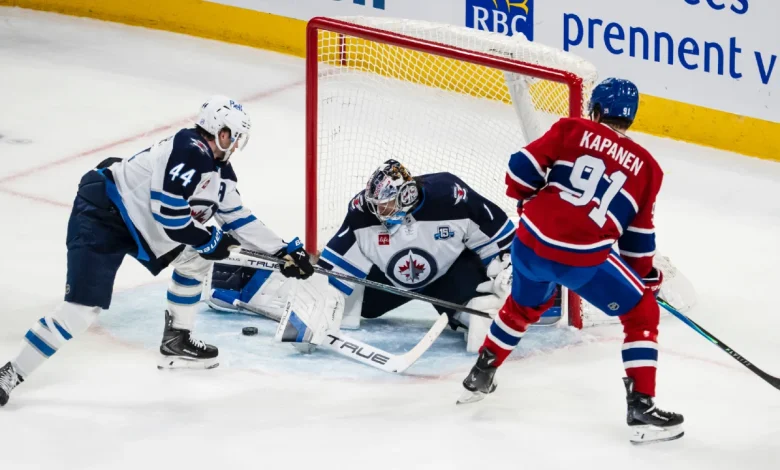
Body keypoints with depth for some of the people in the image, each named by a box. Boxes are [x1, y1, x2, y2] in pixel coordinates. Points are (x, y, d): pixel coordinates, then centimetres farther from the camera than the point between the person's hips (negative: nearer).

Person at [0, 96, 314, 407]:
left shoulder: (219, 171, 9)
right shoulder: (190, 152, -22)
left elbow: (239, 219, 17)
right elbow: (167, 210, -26)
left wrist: (285, 251, 15)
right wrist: (209, 240, -13)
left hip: (140, 225, 10)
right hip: (100, 216, -10)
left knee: (195, 259, 13)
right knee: (84, 307, -17)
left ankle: (176, 342, 23)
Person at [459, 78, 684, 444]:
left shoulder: (572, 129, 9)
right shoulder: (646, 167, 10)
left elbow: (523, 166, 2)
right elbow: (638, 236, 11)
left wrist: (529, 200, 22)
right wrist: (646, 275, 27)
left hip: (532, 240, 3)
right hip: (585, 259, -3)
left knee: (524, 305, 33)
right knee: (642, 313, 11)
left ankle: (480, 376, 46)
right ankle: (641, 409, 2)